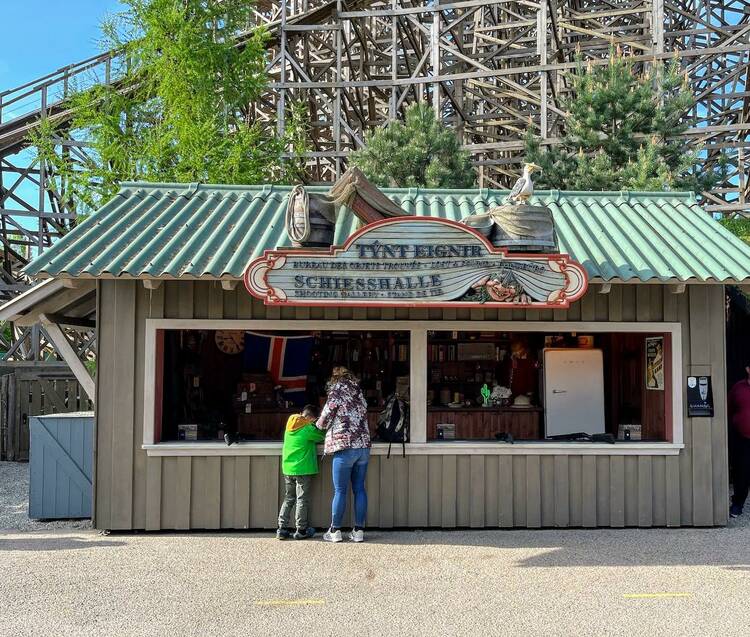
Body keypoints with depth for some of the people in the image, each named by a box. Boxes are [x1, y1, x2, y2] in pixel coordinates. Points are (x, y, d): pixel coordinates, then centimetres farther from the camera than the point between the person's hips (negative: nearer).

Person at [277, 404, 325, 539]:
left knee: (288, 499, 15)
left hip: (287, 469, 7)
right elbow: (321, 437, 1)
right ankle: (301, 530, 10)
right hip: (303, 469, -6)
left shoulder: (289, 427, 9)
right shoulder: (308, 429, -12)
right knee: (302, 500, 3)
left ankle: (282, 529, 12)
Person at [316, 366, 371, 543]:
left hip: (345, 447, -6)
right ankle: (359, 530, 11)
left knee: (340, 491, 1)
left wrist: (319, 425, 20)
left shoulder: (337, 391, -4)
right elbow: (362, 418, 14)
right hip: (363, 446, 6)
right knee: (359, 489, 8)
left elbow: (325, 417, -3)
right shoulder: (359, 393, 14)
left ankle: (335, 530, 7)